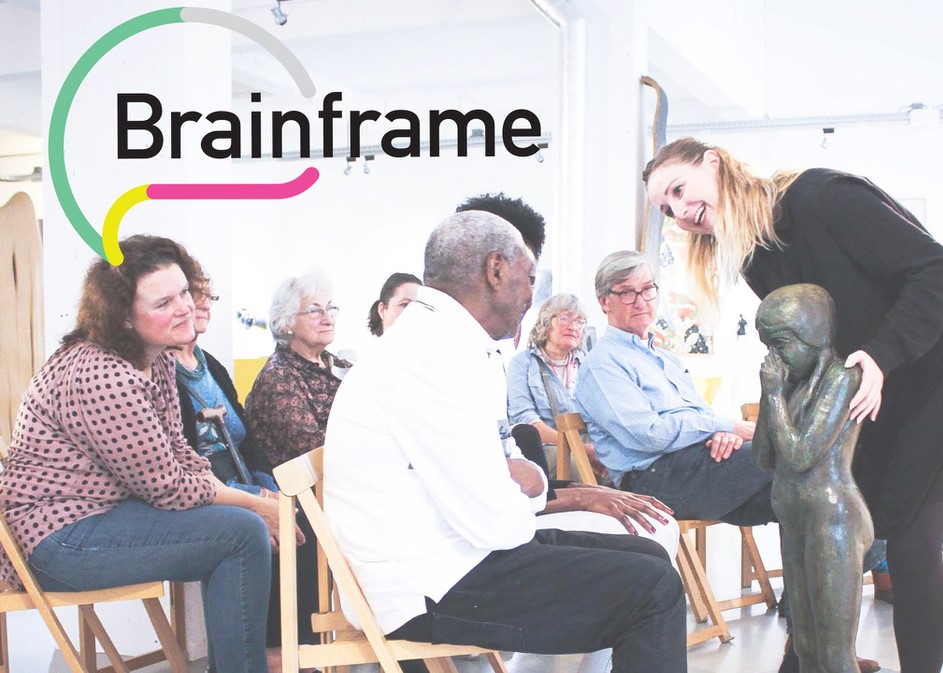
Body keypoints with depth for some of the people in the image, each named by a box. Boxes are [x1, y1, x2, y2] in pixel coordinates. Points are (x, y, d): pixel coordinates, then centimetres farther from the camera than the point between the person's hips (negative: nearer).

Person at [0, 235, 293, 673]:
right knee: (245, 532, -18)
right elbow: (167, 488, -20)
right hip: (60, 538, -10)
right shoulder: (103, 377, -25)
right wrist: (255, 505, -9)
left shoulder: (157, 359, 6)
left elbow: (177, 455, 12)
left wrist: (253, 503, -1)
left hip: (102, 511, 10)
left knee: (247, 524, 8)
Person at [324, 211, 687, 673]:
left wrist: (527, 479, -6)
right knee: (653, 588, -13)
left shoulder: (445, 340, 12)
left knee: (647, 557, 12)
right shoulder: (437, 352, -21)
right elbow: (497, 523, -24)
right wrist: (525, 495, -1)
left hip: (447, 555, 11)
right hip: (426, 590, -10)